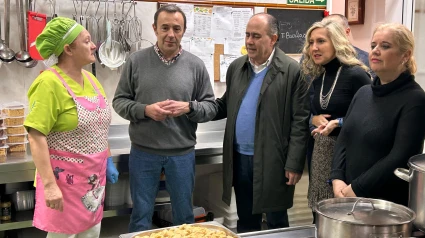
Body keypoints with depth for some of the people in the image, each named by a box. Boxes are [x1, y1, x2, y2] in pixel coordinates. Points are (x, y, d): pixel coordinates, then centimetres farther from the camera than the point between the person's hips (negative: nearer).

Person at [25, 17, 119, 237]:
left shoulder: (89, 78, 6)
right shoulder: (50, 83, -18)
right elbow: (36, 137, -21)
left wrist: (108, 161, 14)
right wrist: (49, 184, -25)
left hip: (93, 176, 7)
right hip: (65, 178, -7)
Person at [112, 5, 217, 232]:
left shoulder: (196, 65, -1)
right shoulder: (136, 60, -2)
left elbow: (211, 107, 2)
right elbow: (119, 101, 1)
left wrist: (188, 108, -18)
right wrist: (145, 110, -17)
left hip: (182, 153, 1)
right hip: (143, 152, 0)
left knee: (184, 214, 16)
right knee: (141, 214, 14)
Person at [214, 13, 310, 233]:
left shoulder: (292, 71, -10)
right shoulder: (236, 67, 8)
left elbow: (300, 122, -11)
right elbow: (226, 105, 15)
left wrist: (294, 165, -13)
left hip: (272, 161, -5)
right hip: (240, 158, 5)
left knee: (276, 221, 11)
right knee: (245, 220, 18)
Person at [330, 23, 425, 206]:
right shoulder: (363, 93, 8)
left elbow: (401, 158, -18)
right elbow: (344, 139, 7)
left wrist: (357, 189, -17)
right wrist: (337, 179, -8)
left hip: (389, 202, -6)